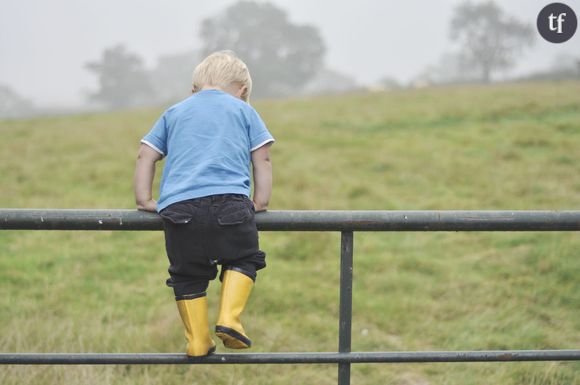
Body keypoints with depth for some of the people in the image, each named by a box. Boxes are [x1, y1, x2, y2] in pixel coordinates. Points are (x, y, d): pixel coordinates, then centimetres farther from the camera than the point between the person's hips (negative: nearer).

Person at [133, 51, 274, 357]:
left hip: (179, 206, 2)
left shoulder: (174, 113, 28)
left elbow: (146, 156, 22)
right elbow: (262, 159, 16)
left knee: (187, 274, 13)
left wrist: (144, 199, 23)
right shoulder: (244, 111, 23)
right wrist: (261, 200, 18)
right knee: (243, 259, 17)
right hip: (230, 201, -2)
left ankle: (197, 341, 8)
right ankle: (229, 317, -2)